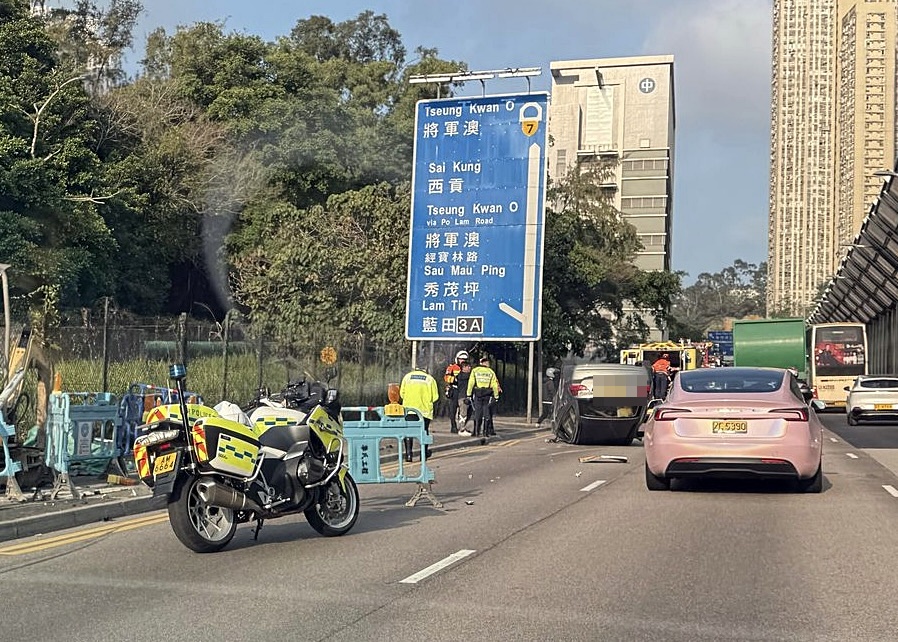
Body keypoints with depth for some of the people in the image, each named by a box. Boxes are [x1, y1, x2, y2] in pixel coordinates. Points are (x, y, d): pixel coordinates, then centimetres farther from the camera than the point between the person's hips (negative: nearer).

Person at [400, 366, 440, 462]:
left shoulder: (407, 377, 10)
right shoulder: (430, 379, 6)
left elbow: (401, 393, 5)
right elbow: (435, 397, 2)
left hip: (409, 408, 0)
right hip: (424, 410, 0)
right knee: (424, 431, 14)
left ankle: (408, 454, -5)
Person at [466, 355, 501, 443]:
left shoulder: (475, 371, 4)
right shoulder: (491, 372, 3)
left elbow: (471, 383, 1)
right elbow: (495, 385, 2)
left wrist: (469, 395, 5)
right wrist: (496, 397, 8)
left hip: (477, 394, 1)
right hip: (488, 395, -1)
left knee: (477, 414, 9)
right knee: (486, 415, 2)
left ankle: (477, 432, 12)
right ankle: (485, 433, -4)